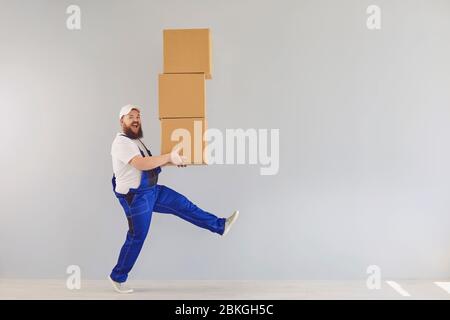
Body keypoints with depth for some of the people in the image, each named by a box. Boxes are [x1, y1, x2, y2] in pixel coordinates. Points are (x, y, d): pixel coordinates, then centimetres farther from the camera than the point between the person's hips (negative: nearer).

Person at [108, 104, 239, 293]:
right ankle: (117, 277, 19)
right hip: (135, 197, -9)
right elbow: (141, 164, -33)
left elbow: (148, 163, 19)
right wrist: (169, 157, -30)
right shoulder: (121, 142, -19)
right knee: (136, 238, 0)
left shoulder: (136, 141, 13)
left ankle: (220, 226, 16)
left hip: (152, 190, 9)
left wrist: (171, 160, 5)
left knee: (182, 204, 7)